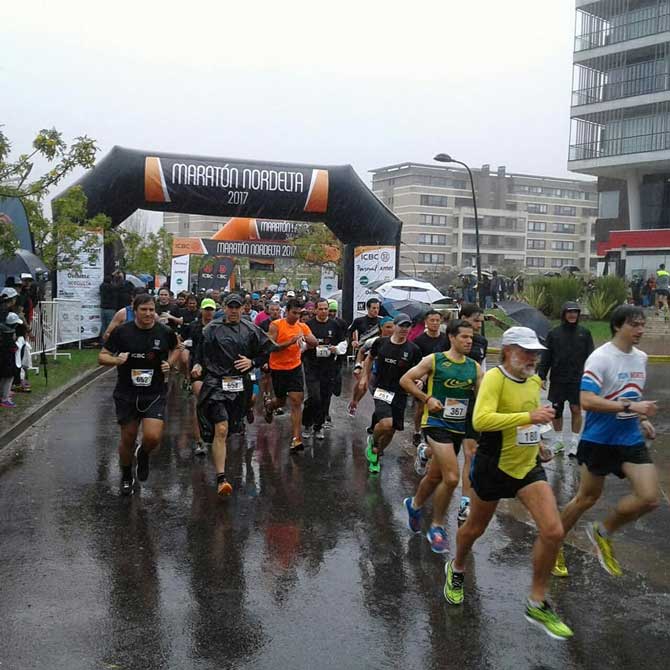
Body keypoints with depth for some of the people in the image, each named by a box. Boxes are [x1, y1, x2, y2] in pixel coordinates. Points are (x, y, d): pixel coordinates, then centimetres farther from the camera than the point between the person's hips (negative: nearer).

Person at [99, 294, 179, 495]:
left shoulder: (165, 332, -3)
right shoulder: (121, 332, -6)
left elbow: (176, 348, 18)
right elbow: (102, 357, 0)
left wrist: (169, 363, -1)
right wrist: (116, 360, -20)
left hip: (155, 395, 0)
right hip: (126, 394, 0)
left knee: (153, 437, -15)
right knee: (128, 439, 10)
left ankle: (143, 454, 23)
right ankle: (126, 477, 36)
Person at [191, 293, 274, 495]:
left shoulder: (250, 330, 8)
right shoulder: (212, 328, 3)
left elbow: (265, 353, 13)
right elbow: (200, 352, 7)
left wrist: (252, 362, -4)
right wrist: (197, 366, -12)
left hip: (239, 385, 4)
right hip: (215, 382, -3)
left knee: (228, 429, 16)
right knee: (221, 429, -16)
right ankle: (221, 478, -15)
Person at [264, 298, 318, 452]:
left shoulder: (303, 327, 2)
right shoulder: (276, 325, -10)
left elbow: (315, 343, -5)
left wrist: (304, 338, -25)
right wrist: (290, 342, -24)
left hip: (295, 367, 2)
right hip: (278, 368, -2)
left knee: (296, 401, -8)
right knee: (281, 401, 13)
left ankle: (296, 439, -7)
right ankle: (269, 404, 52)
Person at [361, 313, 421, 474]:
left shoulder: (413, 349, -3)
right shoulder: (381, 342, -1)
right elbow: (370, 358, 18)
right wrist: (365, 376, 15)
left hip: (400, 393, 2)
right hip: (381, 389, -2)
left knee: (391, 430, 7)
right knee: (386, 422, -25)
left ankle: (376, 454, 33)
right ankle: (373, 442, 7)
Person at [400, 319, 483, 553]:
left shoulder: (475, 367, 6)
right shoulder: (434, 360, -7)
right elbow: (405, 380, -4)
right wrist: (427, 398, -13)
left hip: (459, 427, 6)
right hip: (437, 423, -6)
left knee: (436, 475, 19)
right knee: (451, 478, -16)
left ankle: (415, 505, 48)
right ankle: (437, 527, 4)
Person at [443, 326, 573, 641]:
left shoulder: (535, 381, 4)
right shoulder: (495, 377, -20)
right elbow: (481, 420, -36)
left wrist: (537, 443, 15)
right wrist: (529, 417, -38)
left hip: (528, 467, 6)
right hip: (494, 467, -5)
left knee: (553, 531, -9)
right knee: (474, 528, 15)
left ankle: (537, 603, 10)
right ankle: (456, 569, 49)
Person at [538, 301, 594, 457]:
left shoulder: (584, 333, 2)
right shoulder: (554, 333, 1)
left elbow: (590, 356, 4)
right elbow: (546, 357, 3)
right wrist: (542, 376, -2)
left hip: (577, 379, -1)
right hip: (558, 379, 1)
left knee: (576, 409, 3)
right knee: (556, 409, 8)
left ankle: (574, 442, 15)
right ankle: (558, 440, 23)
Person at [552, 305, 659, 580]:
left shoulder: (641, 357, 7)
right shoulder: (600, 358, -17)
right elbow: (587, 401, -26)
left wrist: (642, 420, 9)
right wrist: (629, 407, -30)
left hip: (631, 439, 6)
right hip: (599, 440, -6)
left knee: (649, 498, -7)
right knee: (587, 498, 6)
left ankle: (603, 532, 18)